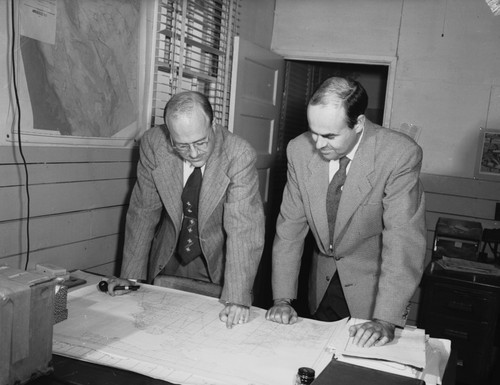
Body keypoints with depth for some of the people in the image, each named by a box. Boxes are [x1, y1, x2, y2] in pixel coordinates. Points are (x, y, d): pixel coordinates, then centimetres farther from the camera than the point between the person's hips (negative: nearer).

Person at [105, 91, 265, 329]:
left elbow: (243, 227, -29)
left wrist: (237, 299, -35)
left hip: (217, 263, -2)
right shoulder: (153, 144, -17)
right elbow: (143, 211, -8)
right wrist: (130, 275, -7)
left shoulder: (239, 155, -25)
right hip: (168, 259, 3)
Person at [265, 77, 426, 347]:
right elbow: (290, 226, -7)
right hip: (322, 282, 4)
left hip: (375, 284, -3)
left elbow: (403, 241, -27)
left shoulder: (400, 155, -24)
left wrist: (386, 320, -33)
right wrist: (282, 299, -12)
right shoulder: (299, 150, -12)